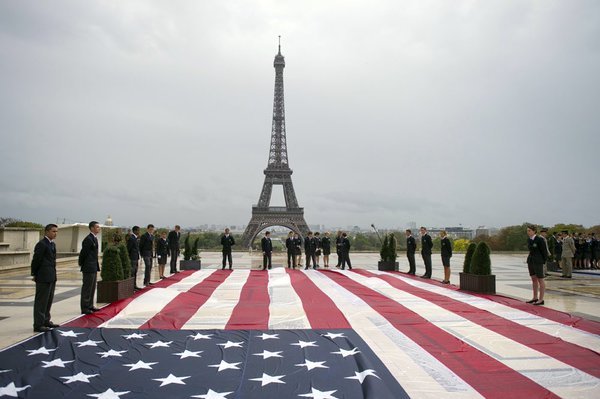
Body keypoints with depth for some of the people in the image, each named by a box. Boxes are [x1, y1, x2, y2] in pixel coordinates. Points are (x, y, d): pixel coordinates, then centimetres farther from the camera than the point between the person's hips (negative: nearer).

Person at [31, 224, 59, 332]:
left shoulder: (52, 244, 15)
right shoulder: (42, 244, -14)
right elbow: (36, 260, -13)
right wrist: (35, 274, -6)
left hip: (51, 277, 9)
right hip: (43, 278, -9)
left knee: (49, 300, 17)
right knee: (41, 301, -3)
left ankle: (46, 321, 28)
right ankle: (38, 325, 3)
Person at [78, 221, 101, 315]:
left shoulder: (94, 238, 13)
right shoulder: (88, 239, -17)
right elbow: (83, 252, -17)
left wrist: (97, 266, 15)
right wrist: (81, 264, -9)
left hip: (94, 268, 10)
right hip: (88, 268, -10)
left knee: (92, 287, 16)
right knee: (87, 288, -2)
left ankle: (90, 305, 26)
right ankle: (84, 308, 6)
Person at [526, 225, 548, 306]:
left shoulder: (540, 239, -14)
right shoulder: (529, 240, 9)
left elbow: (544, 251, -9)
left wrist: (543, 262, -1)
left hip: (538, 261, -8)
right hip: (530, 260, 8)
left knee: (540, 279, -2)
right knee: (534, 279, 12)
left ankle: (541, 299, 3)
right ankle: (535, 298, 20)